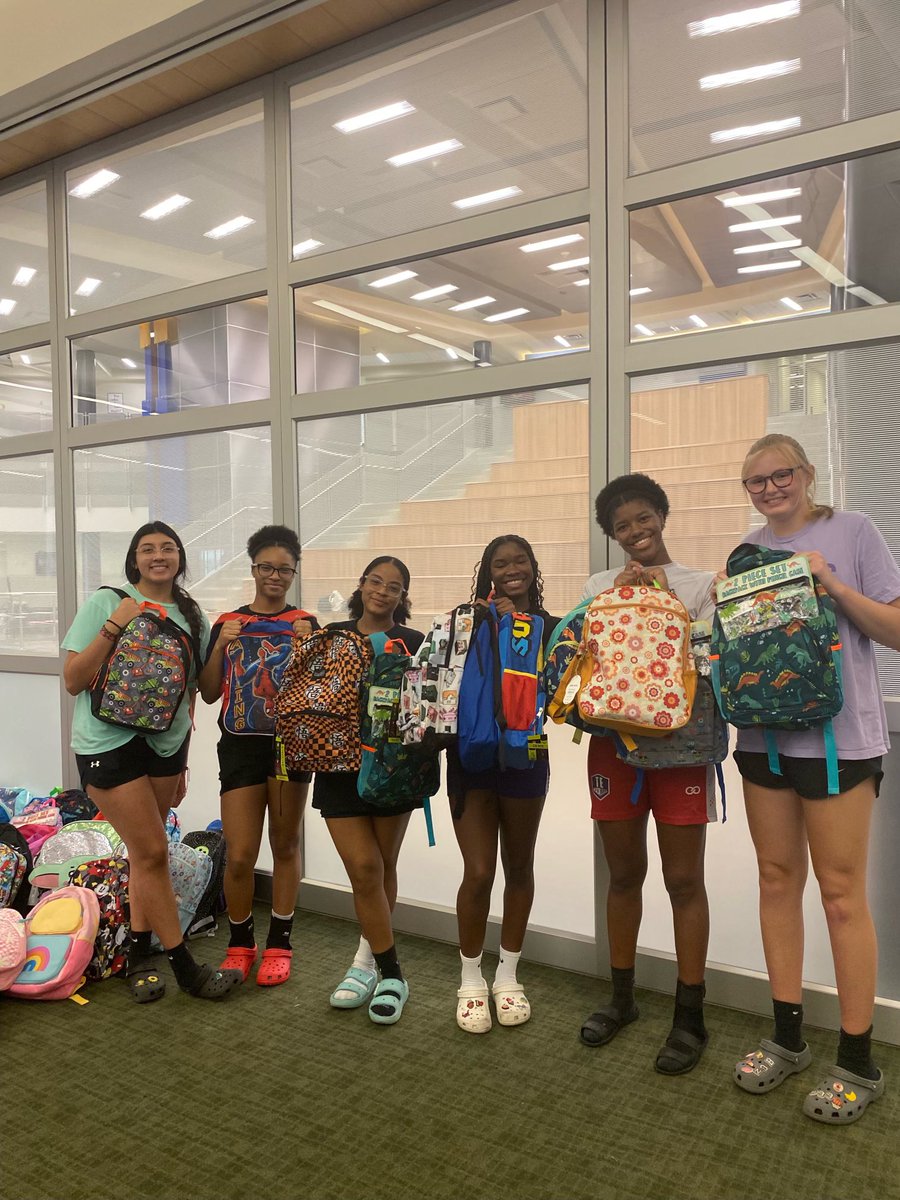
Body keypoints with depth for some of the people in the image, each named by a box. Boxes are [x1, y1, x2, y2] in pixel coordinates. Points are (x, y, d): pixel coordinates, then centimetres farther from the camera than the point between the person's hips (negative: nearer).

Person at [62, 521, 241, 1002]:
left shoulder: (191, 616, 6)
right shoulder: (106, 602, -8)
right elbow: (73, 681, -11)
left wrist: (183, 754, 12)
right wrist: (114, 627, -21)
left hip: (166, 741, 5)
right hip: (109, 742, -4)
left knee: (145, 850, 11)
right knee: (153, 851, -4)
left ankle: (139, 954, 26)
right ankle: (185, 967, 9)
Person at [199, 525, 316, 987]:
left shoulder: (306, 624, 5)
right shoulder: (227, 623, 8)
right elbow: (209, 693, 6)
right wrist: (221, 645, -8)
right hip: (241, 745, 1)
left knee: (286, 845, 8)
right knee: (239, 855, -1)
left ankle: (279, 944, 23)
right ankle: (239, 943, 22)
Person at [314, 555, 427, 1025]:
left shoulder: (414, 643, 1)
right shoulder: (332, 636, 7)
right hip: (340, 766, 1)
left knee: (383, 867, 10)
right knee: (364, 868, -4)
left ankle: (367, 959, 30)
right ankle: (391, 974, 10)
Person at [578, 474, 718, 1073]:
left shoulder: (699, 584, 5)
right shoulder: (600, 585, 12)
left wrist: (665, 598, -9)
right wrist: (620, 596, -6)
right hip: (614, 738, 3)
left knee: (684, 879, 2)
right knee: (624, 873, 13)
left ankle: (690, 1016, 15)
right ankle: (622, 997, 29)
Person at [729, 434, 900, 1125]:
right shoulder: (747, 551, 11)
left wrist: (832, 584, -17)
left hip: (839, 736, -5)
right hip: (763, 733, 5)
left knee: (842, 892, -1)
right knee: (778, 879, 11)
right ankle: (787, 1038, 26)